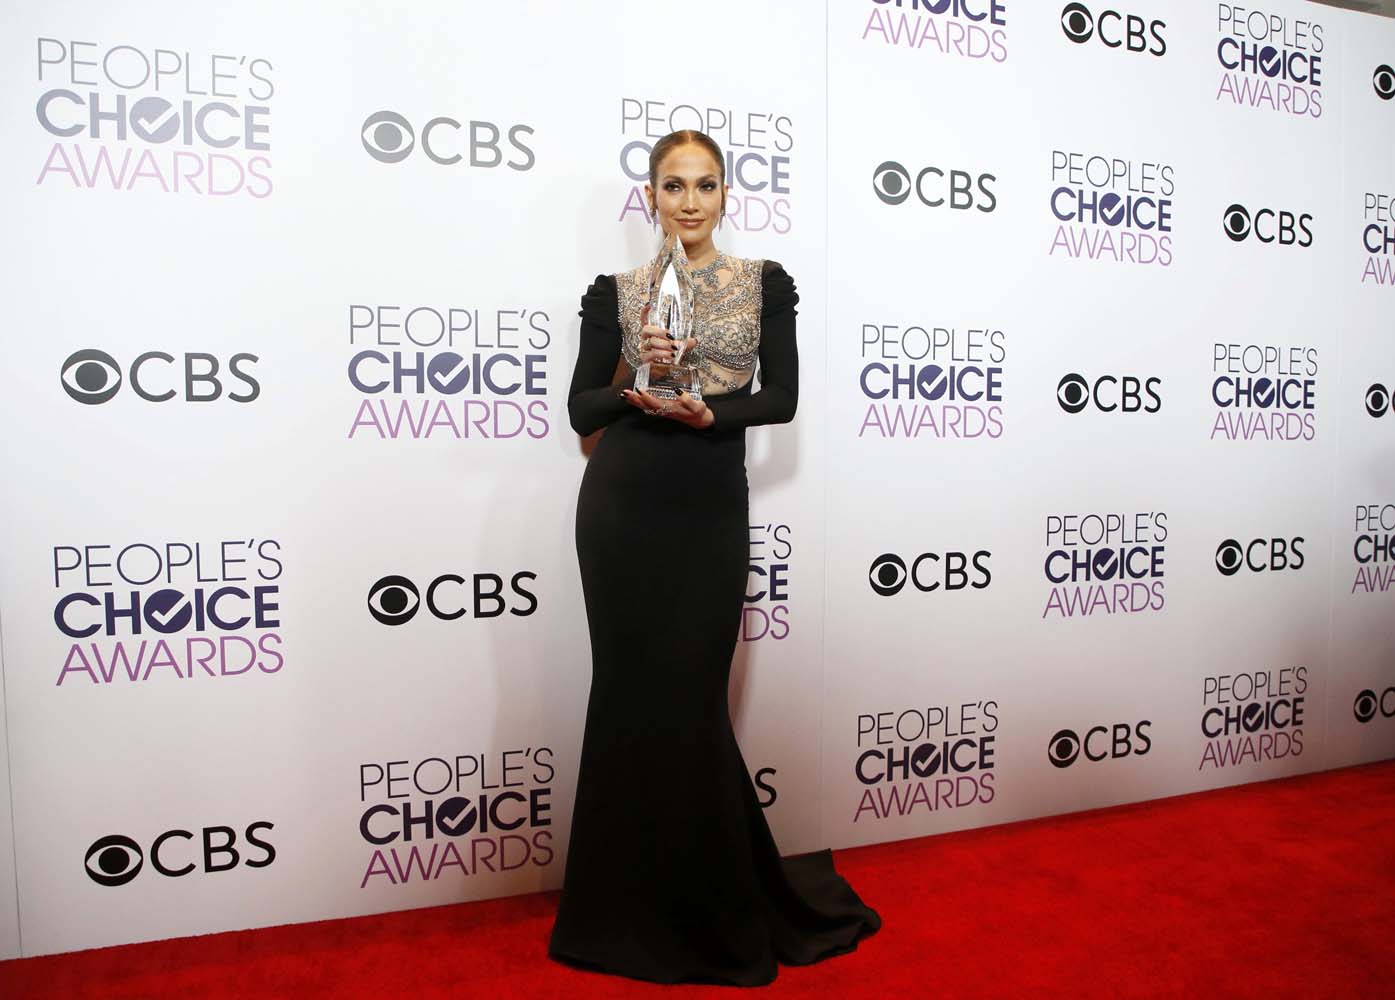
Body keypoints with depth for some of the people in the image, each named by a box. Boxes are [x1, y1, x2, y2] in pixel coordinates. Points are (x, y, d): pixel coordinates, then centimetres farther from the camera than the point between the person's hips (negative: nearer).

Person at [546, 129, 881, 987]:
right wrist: (636, 386, -14)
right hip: (625, 507, 1)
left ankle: (711, 911, 26)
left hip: (712, 512, 0)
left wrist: (707, 412, -16)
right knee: (633, 696, 6)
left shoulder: (765, 283, 7)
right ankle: (637, 911, 26)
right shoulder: (616, 291, 7)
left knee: (692, 701, 3)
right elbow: (581, 409, 5)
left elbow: (783, 397, 0)